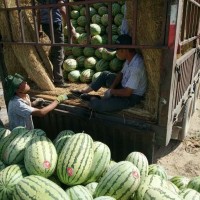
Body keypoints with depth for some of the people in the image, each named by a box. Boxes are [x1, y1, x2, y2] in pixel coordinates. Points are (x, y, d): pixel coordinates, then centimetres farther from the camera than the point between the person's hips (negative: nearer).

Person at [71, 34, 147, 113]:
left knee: (98, 105, -24)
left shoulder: (136, 67, -32)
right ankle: (84, 91, 21)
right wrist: (111, 88, -5)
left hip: (131, 96, -9)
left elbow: (127, 92, -31)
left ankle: (93, 99, 11)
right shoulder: (130, 58, -3)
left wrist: (111, 91, -15)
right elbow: (121, 74, 9)